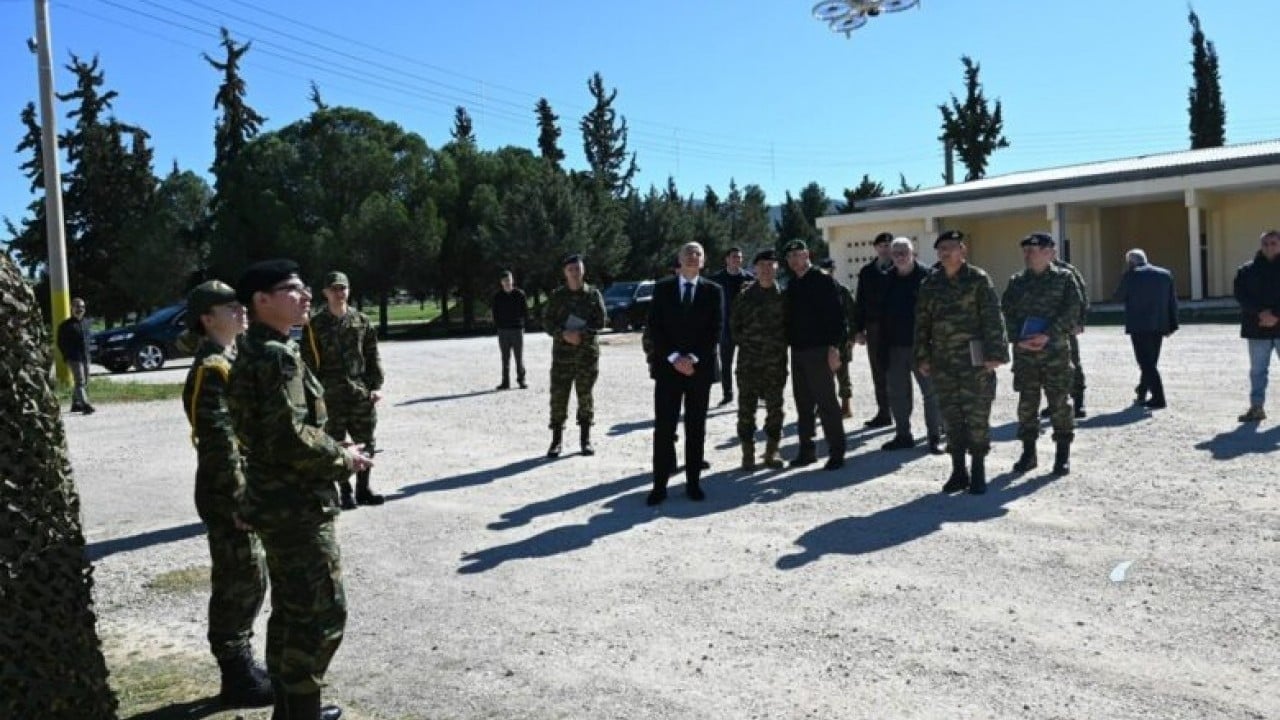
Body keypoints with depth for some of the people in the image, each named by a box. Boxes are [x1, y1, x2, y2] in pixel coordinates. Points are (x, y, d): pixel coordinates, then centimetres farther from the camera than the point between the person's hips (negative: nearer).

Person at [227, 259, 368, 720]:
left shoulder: (253, 352, 13)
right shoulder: (279, 356, -19)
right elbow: (291, 438, -26)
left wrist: (334, 450, 12)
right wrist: (344, 458, -12)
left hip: (278, 502, 10)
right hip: (297, 507, -10)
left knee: (291, 610, 19)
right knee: (323, 612, -2)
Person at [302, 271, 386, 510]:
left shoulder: (361, 321, 7)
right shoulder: (314, 326, -2)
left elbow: (373, 357, 9)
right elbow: (309, 363, -2)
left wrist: (376, 386, 1)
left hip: (361, 392, 3)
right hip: (331, 395, -3)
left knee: (366, 444, 9)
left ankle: (363, 489, 23)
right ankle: (345, 492, 15)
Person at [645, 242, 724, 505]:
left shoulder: (714, 291, 5)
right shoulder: (662, 288, 5)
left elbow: (715, 330, -2)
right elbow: (654, 327, -1)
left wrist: (694, 358, -13)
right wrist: (674, 357, -12)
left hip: (700, 367, 1)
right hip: (668, 366, 0)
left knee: (696, 427, 6)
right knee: (664, 428, -2)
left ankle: (693, 482, 14)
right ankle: (660, 484, 2)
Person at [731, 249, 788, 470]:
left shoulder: (783, 295, 1)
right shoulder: (745, 295, 1)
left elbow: (790, 323, 8)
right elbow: (734, 323, 7)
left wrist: (781, 343, 0)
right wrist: (744, 342, 2)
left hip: (776, 360, 0)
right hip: (748, 360, 0)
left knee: (775, 407, 7)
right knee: (746, 407, 2)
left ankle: (771, 452, 19)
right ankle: (748, 453, 11)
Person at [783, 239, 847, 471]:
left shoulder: (823, 280, -7)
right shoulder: (792, 285, 14)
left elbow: (836, 314, -13)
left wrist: (834, 347, -19)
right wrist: (789, 343, 10)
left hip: (820, 350, -7)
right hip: (797, 351, 7)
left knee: (826, 402, -4)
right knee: (803, 403, 11)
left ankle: (836, 452, 3)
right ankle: (806, 450, 19)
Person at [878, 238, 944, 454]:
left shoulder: (926, 277, -7)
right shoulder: (888, 280, 8)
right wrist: (883, 343, 7)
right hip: (895, 346, 5)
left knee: (930, 391, 2)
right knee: (897, 394, 11)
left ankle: (935, 436, 11)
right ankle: (903, 435, 22)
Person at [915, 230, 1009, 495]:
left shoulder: (978, 279, -2)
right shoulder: (930, 284, 10)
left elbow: (992, 318, -7)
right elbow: (922, 322, 12)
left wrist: (994, 353, -13)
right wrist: (922, 357, 8)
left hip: (974, 360, -4)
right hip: (943, 362, 4)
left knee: (977, 415, 0)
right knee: (951, 416, 8)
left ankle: (978, 471, 11)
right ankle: (958, 470, 18)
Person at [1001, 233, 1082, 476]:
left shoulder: (1064, 279, 2)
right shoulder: (1016, 282, 10)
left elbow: (1071, 312, -7)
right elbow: (1006, 314, 6)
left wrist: (1048, 335, -18)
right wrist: (1019, 339, -9)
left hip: (1056, 350, -3)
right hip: (1024, 351, 3)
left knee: (1059, 402, 0)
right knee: (1026, 402, 6)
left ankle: (1063, 454, 11)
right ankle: (1028, 452, 17)